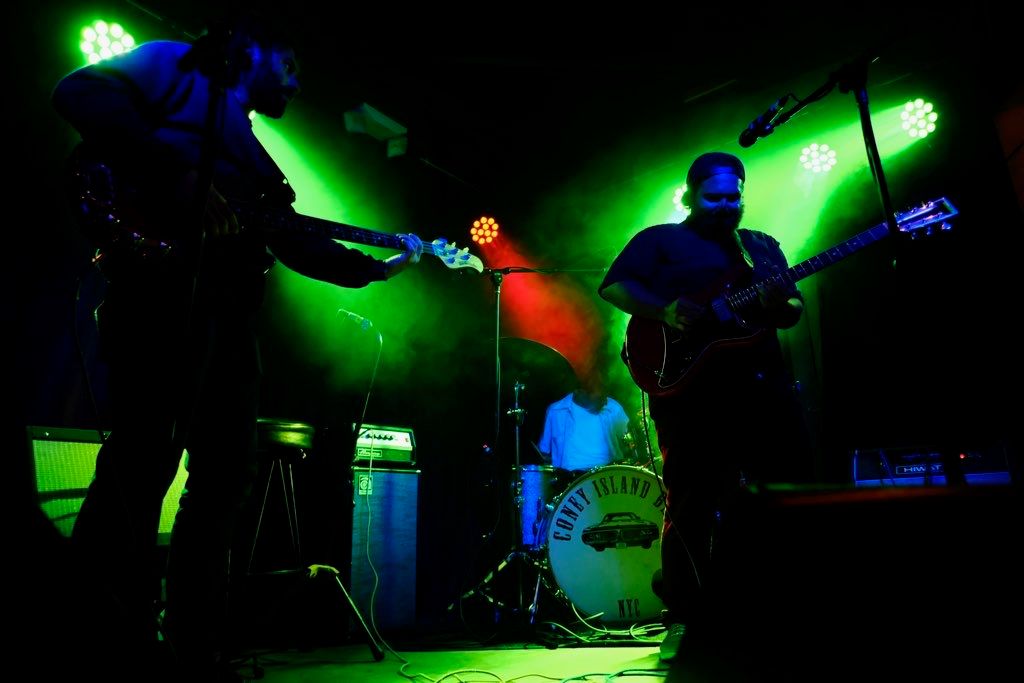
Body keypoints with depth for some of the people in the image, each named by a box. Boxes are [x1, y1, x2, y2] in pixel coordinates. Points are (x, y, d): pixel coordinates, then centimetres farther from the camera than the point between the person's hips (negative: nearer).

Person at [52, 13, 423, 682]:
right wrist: (169, 173, -14)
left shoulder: (253, 155, 32)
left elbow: (295, 242, 25)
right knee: (143, 456, -14)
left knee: (224, 477, 5)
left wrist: (380, 263, 20)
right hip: (160, 288, -8)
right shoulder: (176, 67, 13)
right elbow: (82, 91, -4)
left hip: (229, 312, 8)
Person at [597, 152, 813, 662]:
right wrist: (663, 310, -19)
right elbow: (612, 286, -3)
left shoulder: (762, 245, 24)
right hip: (689, 381, -5)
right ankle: (687, 617, 11)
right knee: (692, 502, -3)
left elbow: (793, 313, 17)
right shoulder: (660, 240, 10)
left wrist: (778, 303, -8)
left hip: (764, 378, 5)